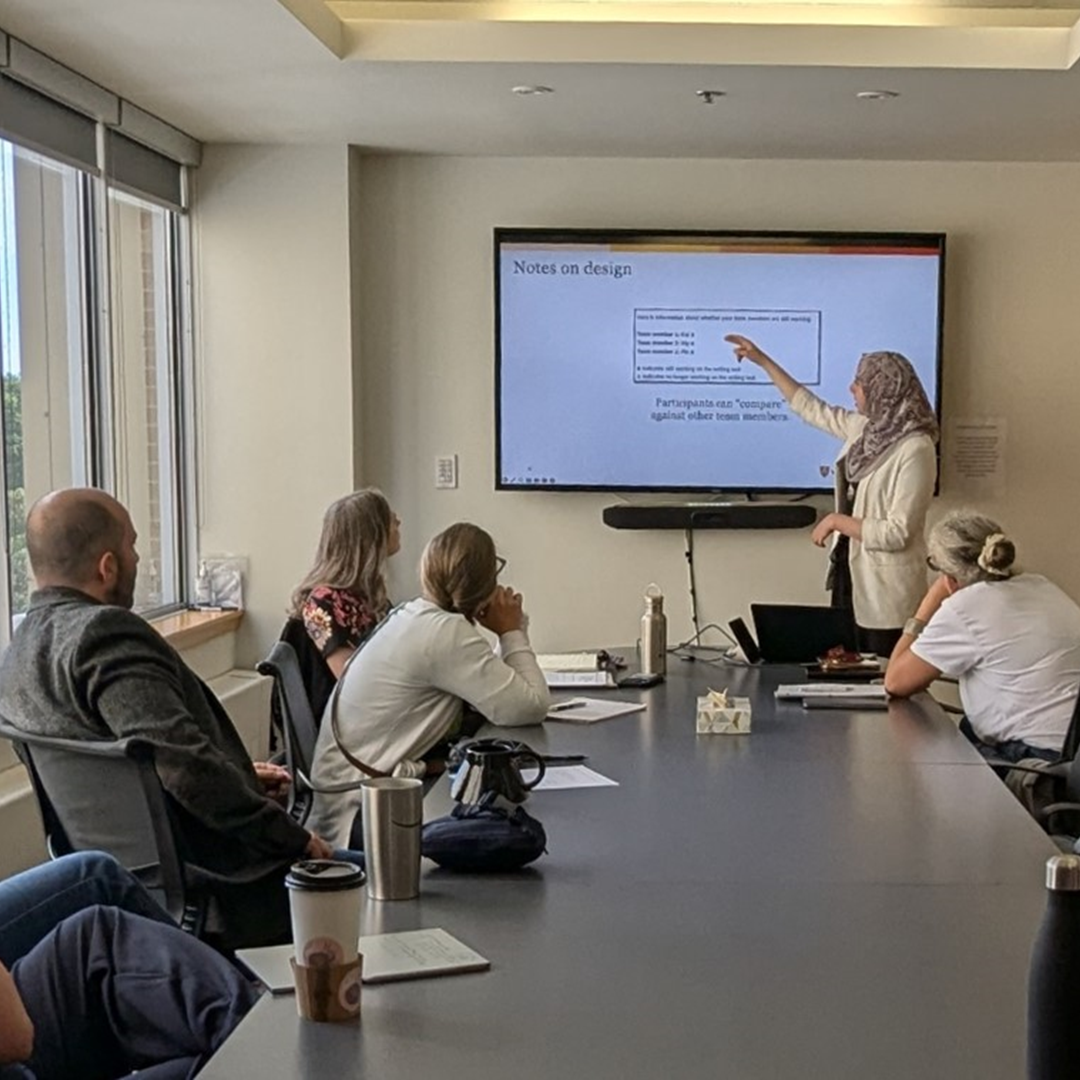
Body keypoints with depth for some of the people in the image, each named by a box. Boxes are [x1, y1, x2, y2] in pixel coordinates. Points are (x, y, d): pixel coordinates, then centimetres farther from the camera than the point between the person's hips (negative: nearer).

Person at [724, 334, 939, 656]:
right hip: (851, 570, 8)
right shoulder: (865, 429, 5)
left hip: (885, 588, -8)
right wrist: (762, 360, 21)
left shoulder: (914, 450, -19)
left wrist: (837, 521, -14)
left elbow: (897, 533, -22)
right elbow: (811, 408, 20)